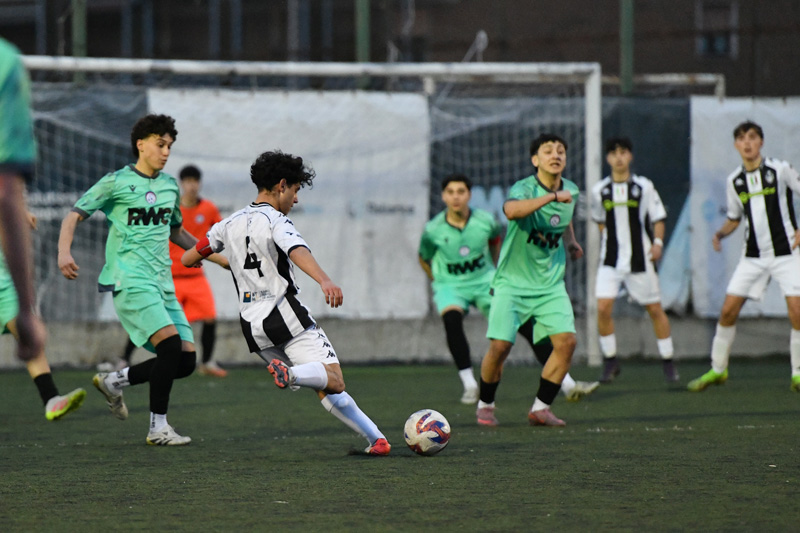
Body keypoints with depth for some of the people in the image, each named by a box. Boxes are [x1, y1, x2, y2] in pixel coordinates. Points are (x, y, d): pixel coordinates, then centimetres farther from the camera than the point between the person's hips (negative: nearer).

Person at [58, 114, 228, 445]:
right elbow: (74, 216, -2)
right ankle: (157, 428, -13)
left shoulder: (170, 185, 16)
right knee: (171, 342, -24)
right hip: (130, 279, -7)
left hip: (162, 282, 7)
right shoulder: (116, 182, -2)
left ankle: (114, 381, 18)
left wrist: (218, 257, 29)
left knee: (185, 360, -3)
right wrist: (64, 252, -19)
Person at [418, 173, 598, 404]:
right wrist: (439, 283, 9)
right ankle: (469, 386, -23)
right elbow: (424, 259, 6)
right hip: (450, 286, -2)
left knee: (526, 323, -10)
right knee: (451, 318, -36)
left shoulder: (485, 221, -10)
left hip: (485, 281, 2)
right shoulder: (433, 230, -14)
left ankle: (568, 385, -5)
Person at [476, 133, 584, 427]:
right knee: (500, 345, -12)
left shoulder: (570, 191, 4)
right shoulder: (523, 188, -17)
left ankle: (540, 408, 2)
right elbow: (512, 210, -43)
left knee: (567, 341, -11)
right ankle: (485, 405, 14)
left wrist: (571, 242, 13)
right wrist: (551, 196, -46)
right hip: (513, 282, -5)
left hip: (551, 284, 5)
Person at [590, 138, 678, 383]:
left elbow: (658, 218, 2)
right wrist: (609, 240, 10)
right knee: (603, 308, -12)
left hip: (640, 259, -1)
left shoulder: (644, 186, -2)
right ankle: (610, 362, 3)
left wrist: (658, 242, -11)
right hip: (611, 261, 1)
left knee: (655, 309, 4)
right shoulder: (600, 190, 3)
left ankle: (668, 363, 18)